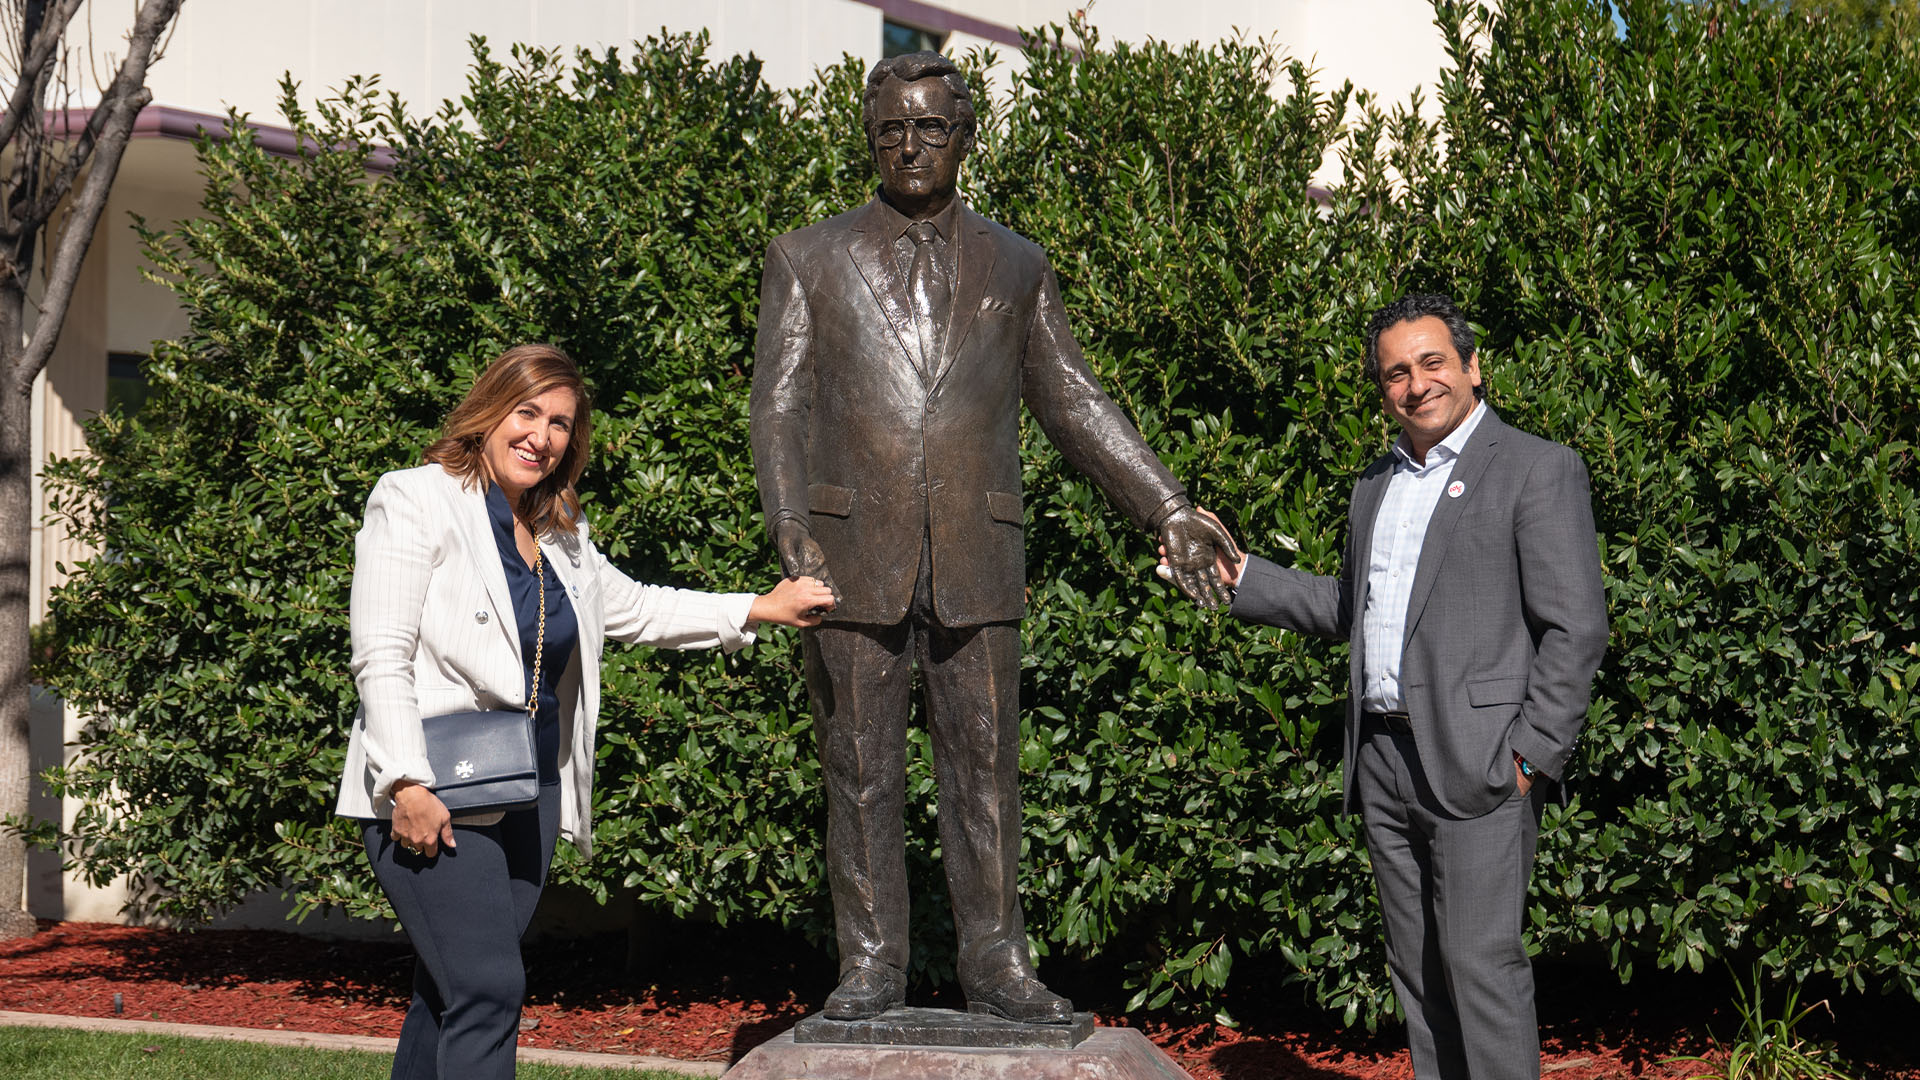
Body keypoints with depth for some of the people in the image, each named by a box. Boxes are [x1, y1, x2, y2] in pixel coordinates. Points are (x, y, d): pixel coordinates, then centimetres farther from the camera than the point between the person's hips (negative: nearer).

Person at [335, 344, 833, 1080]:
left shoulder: (561, 535, 18)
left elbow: (635, 609, 33)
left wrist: (758, 610, 29)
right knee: (489, 990, -16)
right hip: (435, 799, -7)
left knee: (447, 998, 8)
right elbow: (381, 657, -11)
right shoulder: (414, 502, -4)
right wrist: (408, 785, -20)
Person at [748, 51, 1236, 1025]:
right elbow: (779, 409, 2)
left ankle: (995, 965, 11)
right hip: (854, 559, -1)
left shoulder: (1015, 268, 13)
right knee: (861, 774, 4)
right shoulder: (808, 260, 8)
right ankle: (869, 969, 12)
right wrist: (792, 538, -11)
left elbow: (1073, 403, 14)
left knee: (985, 770, 4)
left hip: (976, 562, 1)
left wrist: (1168, 511, 7)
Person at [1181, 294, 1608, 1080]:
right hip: (1383, 759, 7)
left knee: (1480, 959, -9)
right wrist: (1240, 578, 15)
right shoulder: (1375, 485, 18)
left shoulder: (1537, 470, -5)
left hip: (1478, 760, -7)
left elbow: (1576, 629, -9)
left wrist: (1531, 756, -15)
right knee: (1418, 969, 10)